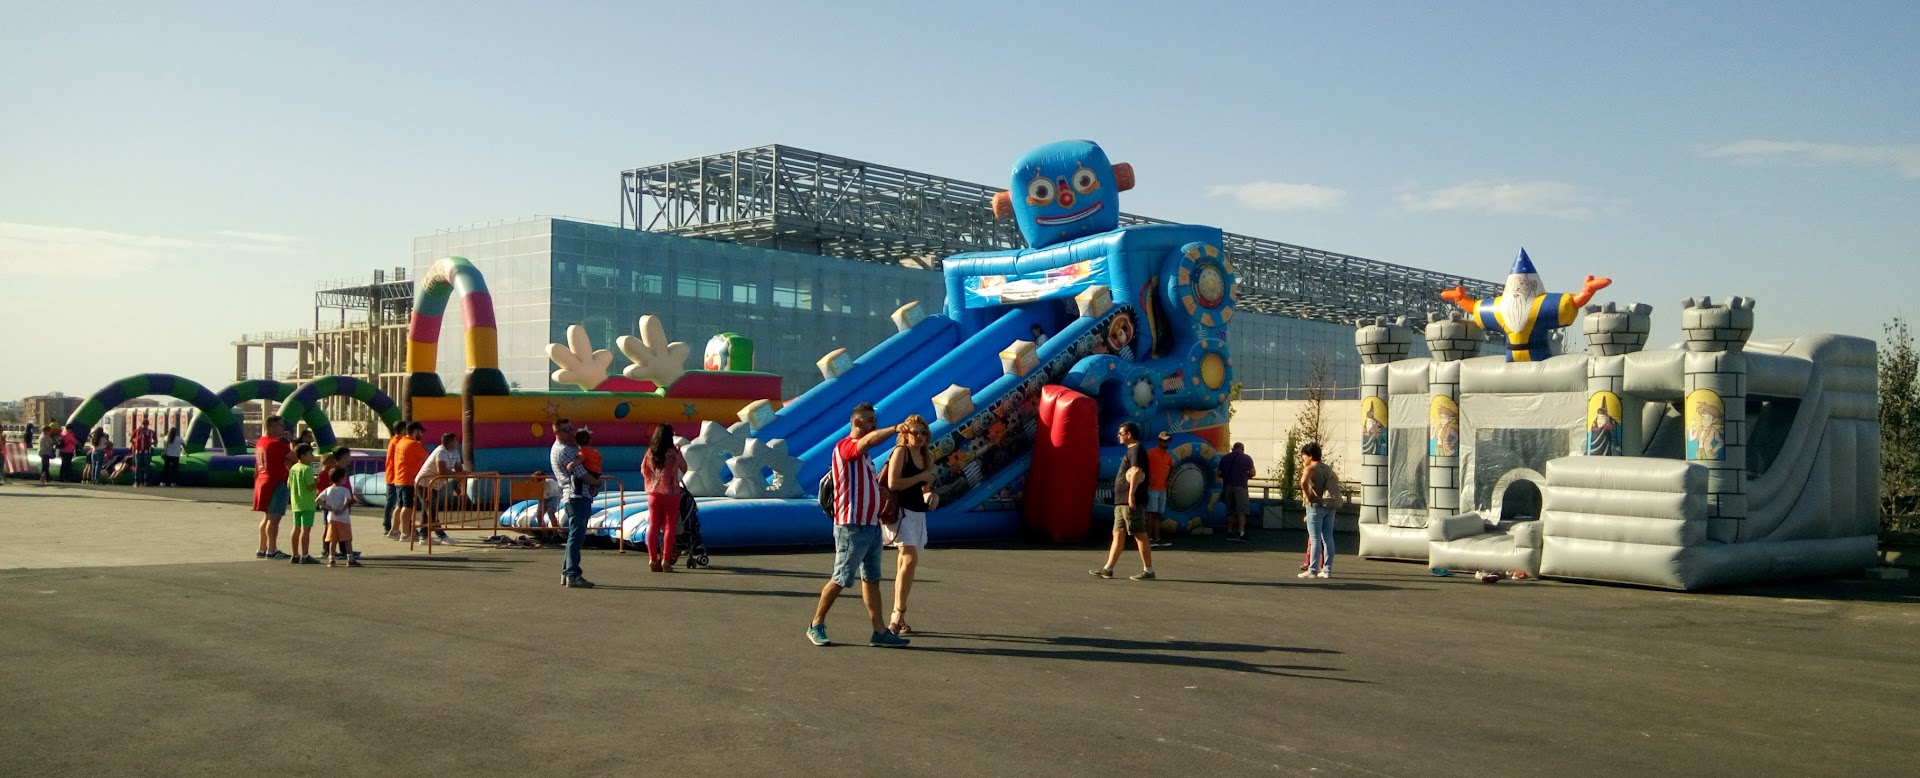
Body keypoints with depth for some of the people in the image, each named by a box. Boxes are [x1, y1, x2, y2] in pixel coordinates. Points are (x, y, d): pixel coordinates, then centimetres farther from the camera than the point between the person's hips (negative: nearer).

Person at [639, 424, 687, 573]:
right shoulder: (674, 453, -11)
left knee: (653, 527, 9)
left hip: (654, 494, 3)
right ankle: (666, 561, -2)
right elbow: (684, 469, 3)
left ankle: (653, 560, 6)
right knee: (669, 527, 3)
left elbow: (643, 471, 7)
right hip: (671, 494, -3)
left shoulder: (650, 453, -2)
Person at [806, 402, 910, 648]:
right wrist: (896, 429, -25)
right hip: (852, 527, -9)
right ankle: (816, 625, 11)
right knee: (841, 579, -3)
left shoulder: (863, 454, 21)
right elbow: (871, 439, -30)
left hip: (872, 525, 9)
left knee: (871, 579, 8)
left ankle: (879, 631, 8)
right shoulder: (844, 447, -10)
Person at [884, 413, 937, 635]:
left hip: (918, 513, 8)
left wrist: (930, 494, 2)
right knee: (910, 559, -19)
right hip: (901, 511, -8)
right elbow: (893, 483, -18)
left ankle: (898, 619, 14)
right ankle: (898, 614, -17)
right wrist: (920, 477, -14)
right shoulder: (900, 452, -8)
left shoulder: (925, 456, 15)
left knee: (904, 563, 10)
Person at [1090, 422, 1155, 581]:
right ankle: (1108, 569, 12)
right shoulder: (1131, 450, 21)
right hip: (1122, 502, 11)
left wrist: (1131, 494, -30)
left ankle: (1148, 571, -4)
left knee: (1140, 535, -7)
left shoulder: (1136, 450, -11)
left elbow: (1137, 471, -25)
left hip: (1131, 502, -11)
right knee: (1118, 535, 10)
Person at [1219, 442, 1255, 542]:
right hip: (1240, 486, -4)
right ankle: (1241, 533, -18)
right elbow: (1252, 473, 2)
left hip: (1228, 486, 4)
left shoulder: (1224, 458, 13)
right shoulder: (1247, 458, 3)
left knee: (1230, 511, 10)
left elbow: (1219, 474, 12)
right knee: (1241, 510, -7)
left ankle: (1230, 533, 10)